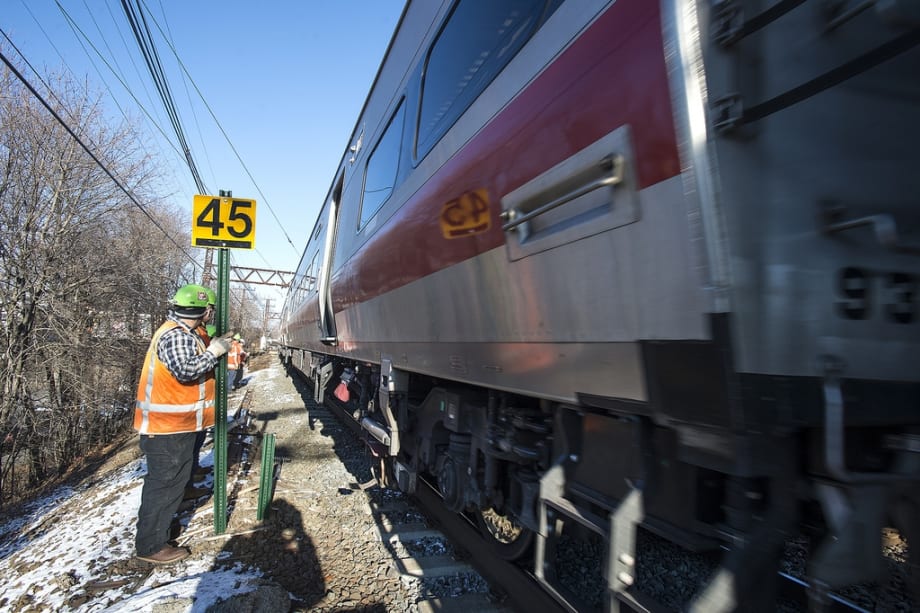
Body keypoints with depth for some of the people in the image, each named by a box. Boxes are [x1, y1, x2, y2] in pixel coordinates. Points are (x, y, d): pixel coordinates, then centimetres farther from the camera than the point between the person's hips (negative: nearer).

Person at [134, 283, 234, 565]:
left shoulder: (184, 334, 13)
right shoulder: (174, 336, -21)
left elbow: (193, 365, 15)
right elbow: (186, 371, -30)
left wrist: (218, 346, 6)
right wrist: (213, 351, -20)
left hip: (177, 424, 10)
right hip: (167, 426, -10)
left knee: (173, 479, 21)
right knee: (164, 483, 0)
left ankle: (160, 528, 36)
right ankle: (150, 546, 11)